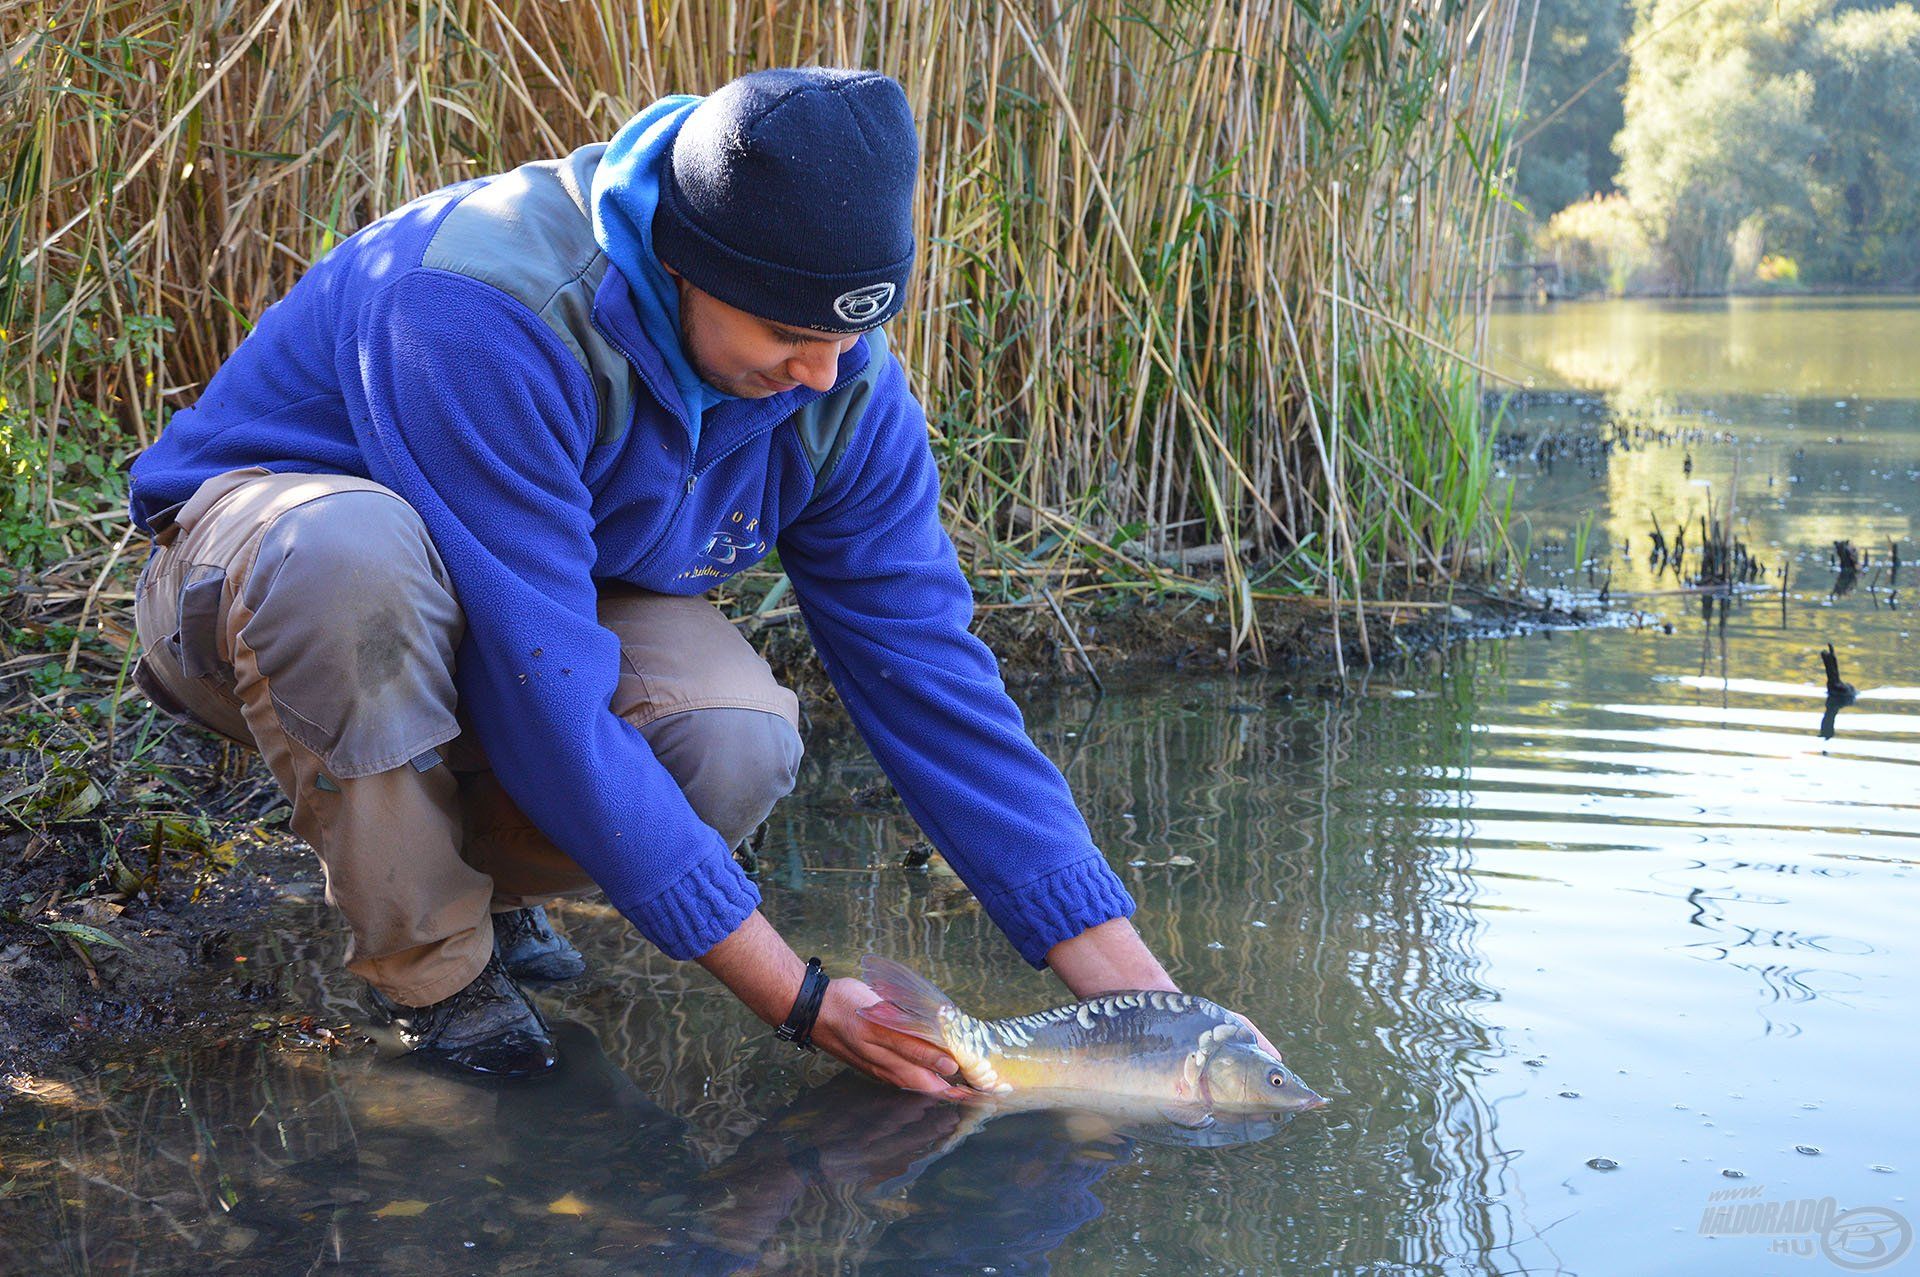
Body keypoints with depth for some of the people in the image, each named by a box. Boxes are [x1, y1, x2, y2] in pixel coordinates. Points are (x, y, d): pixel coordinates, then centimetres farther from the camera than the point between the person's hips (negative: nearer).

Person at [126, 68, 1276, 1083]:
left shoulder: (841, 383, -15)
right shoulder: (482, 313, -36)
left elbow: (932, 676, -13)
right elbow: (543, 695, -38)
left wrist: (1138, 993, -19)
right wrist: (797, 999, -36)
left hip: (546, 593, 4)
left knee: (736, 747, -29)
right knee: (357, 554, -41)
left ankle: (485, 877, 4)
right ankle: (428, 970, -16)